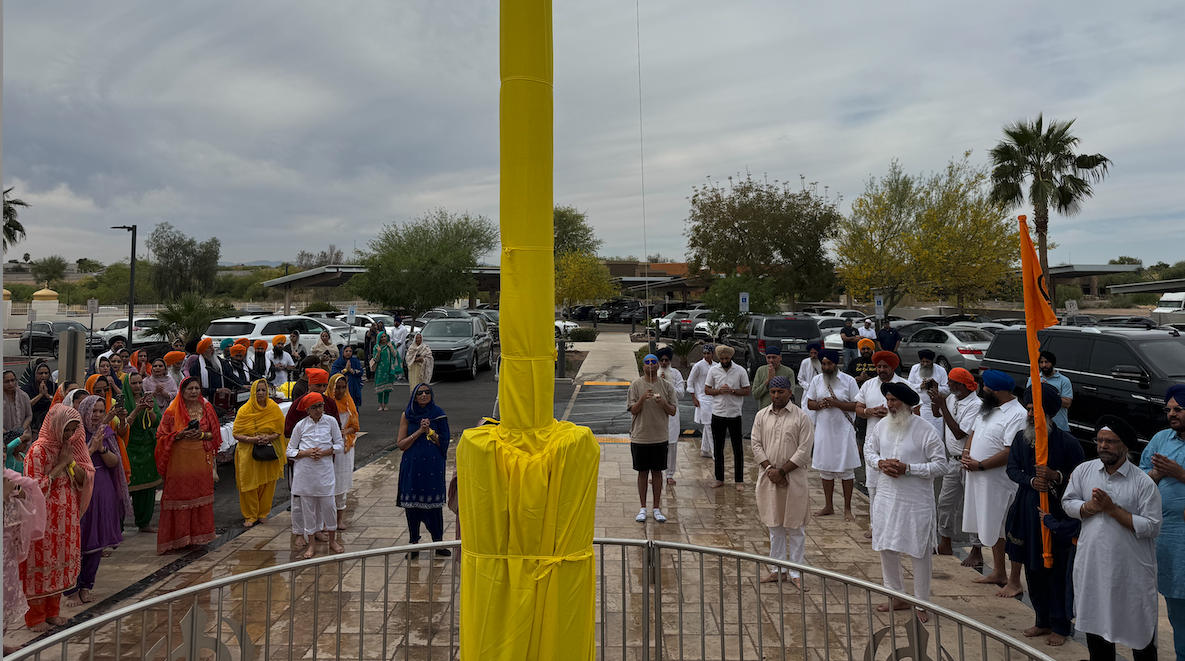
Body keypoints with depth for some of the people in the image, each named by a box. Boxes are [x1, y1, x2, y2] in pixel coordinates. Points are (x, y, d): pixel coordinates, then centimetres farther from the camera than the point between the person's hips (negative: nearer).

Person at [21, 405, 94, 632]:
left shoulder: (74, 445, 4)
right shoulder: (38, 450, -14)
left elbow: (84, 479, 0)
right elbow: (36, 487, -18)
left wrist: (71, 461, -14)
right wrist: (60, 465, -19)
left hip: (67, 516, 6)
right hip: (44, 518, -5)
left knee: (61, 562, 12)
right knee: (41, 563, 4)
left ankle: (52, 611, 26)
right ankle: (35, 617, 17)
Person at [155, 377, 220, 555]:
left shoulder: (207, 408, 7)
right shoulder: (172, 412, 0)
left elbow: (215, 434, 10)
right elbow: (161, 436, 1)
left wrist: (202, 435, -10)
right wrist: (181, 434, -15)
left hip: (201, 460, 2)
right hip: (179, 461, -2)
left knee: (201, 495, 4)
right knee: (179, 497, -1)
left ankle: (197, 536, 15)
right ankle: (178, 537, 8)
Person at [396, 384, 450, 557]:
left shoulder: (438, 414, 3)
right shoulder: (407, 415, 2)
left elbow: (444, 441, 1)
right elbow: (401, 445, -2)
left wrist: (430, 431, -13)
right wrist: (419, 431, -13)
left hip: (433, 465, 0)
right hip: (412, 465, 0)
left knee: (434, 503, 2)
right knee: (412, 504, 4)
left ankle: (438, 542, 15)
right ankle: (414, 544, 17)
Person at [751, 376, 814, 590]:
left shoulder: (801, 417, -5)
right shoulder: (761, 416, 6)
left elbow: (804, 450, -9)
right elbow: (756, 444, 3)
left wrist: (781, 471, -13)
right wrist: (770, 470, -9)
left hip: (794, 479, -3)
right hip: (769, 478, 3)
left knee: (795, 528, 3)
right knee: (774, 526, 12)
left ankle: (795, 572, 14)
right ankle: (778, 569, 23)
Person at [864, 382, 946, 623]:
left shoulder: (925, 430, -13)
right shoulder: (883, 425, 3)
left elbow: (940, 465, -11)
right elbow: (869, 449, 15)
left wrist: (908, 469, -20)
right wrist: (880, 463, -6)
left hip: (916, 501, -5)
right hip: (887, 496, 5)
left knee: (920, 552, 4)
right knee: (886, 548, 13)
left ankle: (922, 604, 20)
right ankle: (897, 597, 30)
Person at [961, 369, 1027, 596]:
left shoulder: (1017, 415, -19)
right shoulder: (989, 408, 10)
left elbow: (1010, 452, -24)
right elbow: (975, 432, 19)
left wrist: (979, 465, -20)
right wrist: (966, 452, 1)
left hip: (1002, 482, -9)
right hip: (981, 480, 9)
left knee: (1011, 533, 2)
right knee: (992, 527, 19)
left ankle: (1015, 582, 12)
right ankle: (999, 573, 33)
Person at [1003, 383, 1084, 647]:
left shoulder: (1068, 442, -10)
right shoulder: (1021, 439, 3)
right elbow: (1012, 469, 3)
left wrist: (1056, 476, -24)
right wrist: (1031, 481, -16)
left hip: (1057, 513, -4)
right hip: (1028, 511, 5)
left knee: (1057, 571, 4)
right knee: (1033, 569, 13)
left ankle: (1060, 626, 21)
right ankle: (1042, 620, 30)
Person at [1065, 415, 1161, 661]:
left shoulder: (1144, 482, -11)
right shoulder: (1083, 471, 0)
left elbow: (1151, 527, -14)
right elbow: (1068, 502, 4)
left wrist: (1112, 508, -19)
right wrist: (1091, 507, -15)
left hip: (1131, 568, -4)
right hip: (1092, 564, 4)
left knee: (1140, 629, 9)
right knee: (1095, 621, 19)